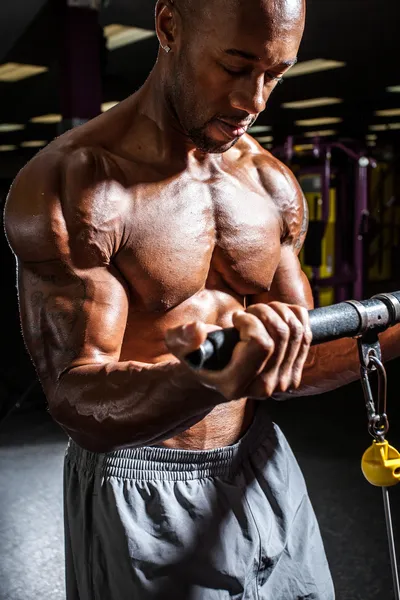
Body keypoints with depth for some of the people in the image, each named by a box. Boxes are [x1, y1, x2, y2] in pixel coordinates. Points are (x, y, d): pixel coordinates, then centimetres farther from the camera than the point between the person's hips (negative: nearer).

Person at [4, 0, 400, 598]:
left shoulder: (273, 185, 0)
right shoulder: (66, 184, -18)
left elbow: (291, 364, 4)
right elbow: (77, 401, -23)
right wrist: (213, 383, -42)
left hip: (261, 473, 6)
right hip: (140, 500, -5)